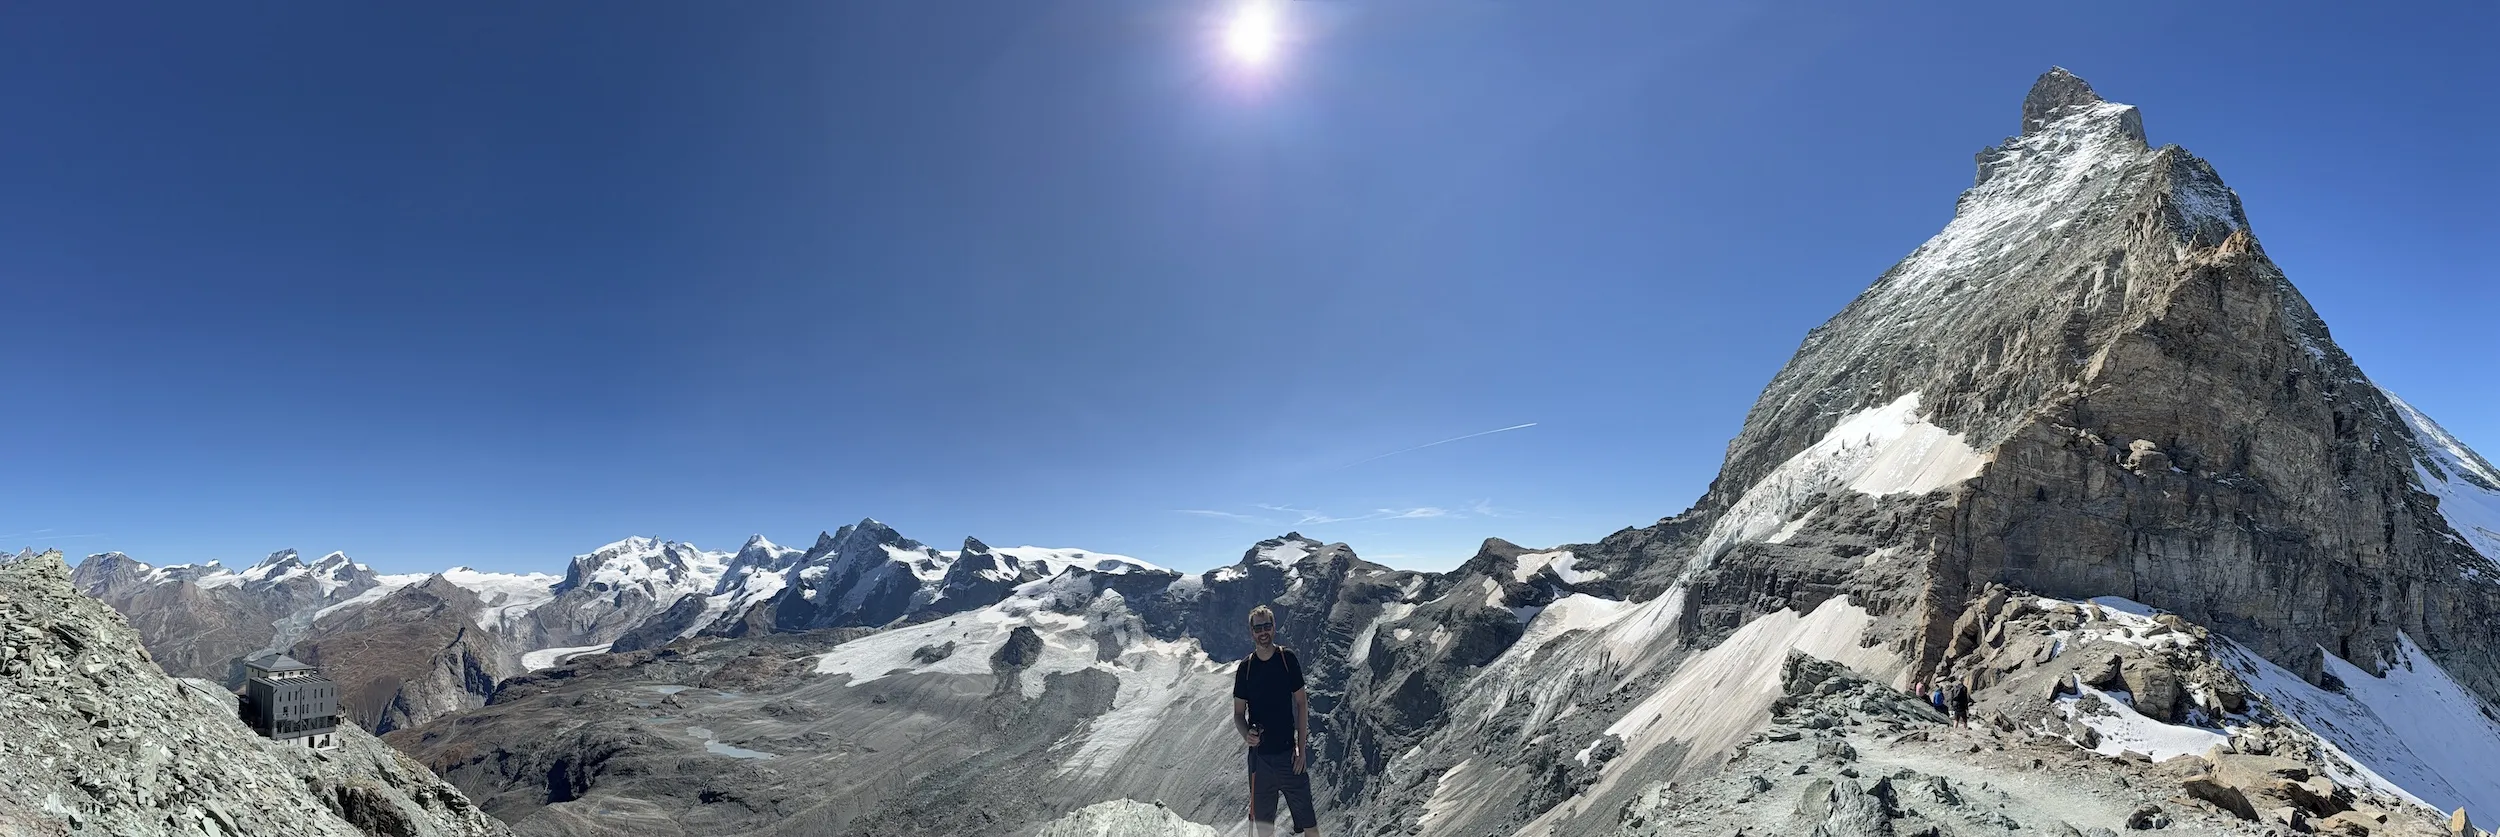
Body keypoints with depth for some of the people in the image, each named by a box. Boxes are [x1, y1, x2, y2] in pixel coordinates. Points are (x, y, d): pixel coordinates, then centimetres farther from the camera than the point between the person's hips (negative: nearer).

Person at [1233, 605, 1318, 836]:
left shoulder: (1288, 659, -2)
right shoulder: (1245, 667, 2)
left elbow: (1301, 704, 0)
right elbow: (1238, 714, 7)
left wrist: (1302, 749, -5)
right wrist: (1246, 734, -14)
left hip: (1289, 753, -2)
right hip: (1259, 754, 2)